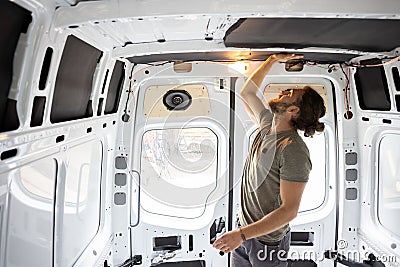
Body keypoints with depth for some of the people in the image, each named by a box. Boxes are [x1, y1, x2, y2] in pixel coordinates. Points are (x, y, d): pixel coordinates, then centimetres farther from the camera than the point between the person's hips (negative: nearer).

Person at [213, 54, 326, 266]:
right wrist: (273, 59, 8)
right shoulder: (268, 124, -1)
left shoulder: (294, 150, -25)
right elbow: (246, 92, 13)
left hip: (267, 240, -7)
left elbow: (289, 210, -25)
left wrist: (241, 234, -29)